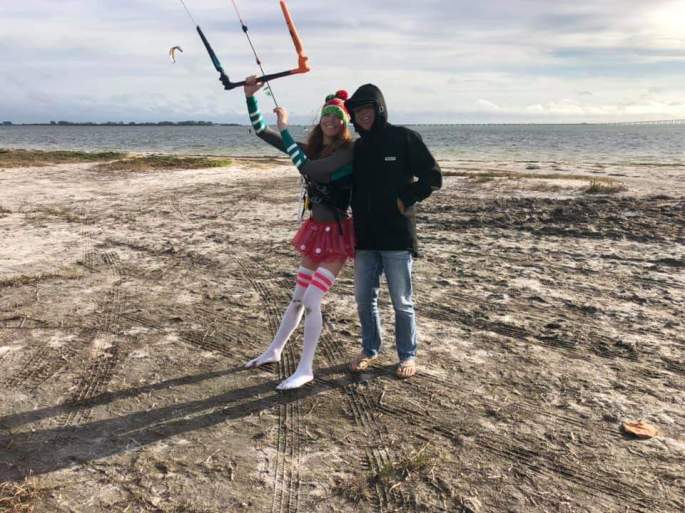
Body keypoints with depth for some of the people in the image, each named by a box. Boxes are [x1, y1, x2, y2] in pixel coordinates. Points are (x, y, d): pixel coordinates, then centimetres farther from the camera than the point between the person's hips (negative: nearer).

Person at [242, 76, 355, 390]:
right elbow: (261, 131, 8)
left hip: (336, 234, -7)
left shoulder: (348, 151, -15)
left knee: (311, 300, -9)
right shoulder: (311, 149, 5)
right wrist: (250, 96, -4)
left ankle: (305, 369, 5)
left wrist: (284, 128, -20)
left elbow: (307, 169, -29)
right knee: (297, 297, 17)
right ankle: (274, 351, 32)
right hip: (315, 230, 7)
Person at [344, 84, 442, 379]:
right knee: (364, 299, 11)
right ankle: (370, 349, 30)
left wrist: (404, 200, -10)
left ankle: (407, 355, 22)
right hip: (365, 238, 5)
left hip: (397, 236, -5)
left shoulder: (404, 138, -4)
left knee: (402, 302, 5)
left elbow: (433, 178, -4)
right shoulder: (357, 149, 12)